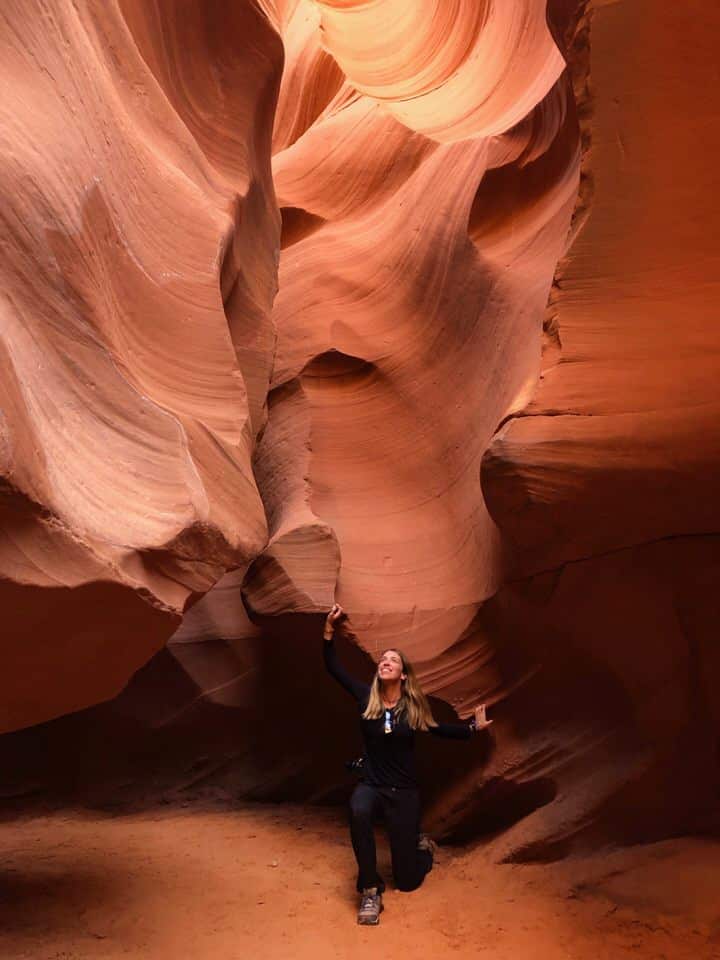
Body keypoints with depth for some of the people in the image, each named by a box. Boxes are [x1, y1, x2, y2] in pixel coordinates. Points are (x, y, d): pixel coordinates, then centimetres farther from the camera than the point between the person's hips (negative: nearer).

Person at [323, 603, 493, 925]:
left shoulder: (414, 705, -8)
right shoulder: (366, 697, -7)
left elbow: (440, 730, 10)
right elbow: (333, 667, -7)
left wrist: (473, 727, 2)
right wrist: (329, 629, -15)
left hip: (404, 791, 0)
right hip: (371, 785, 0)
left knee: (407, 881, 4)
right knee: (358, 811, -40)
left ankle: (422, 845, 40)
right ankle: (370, 891, -24)